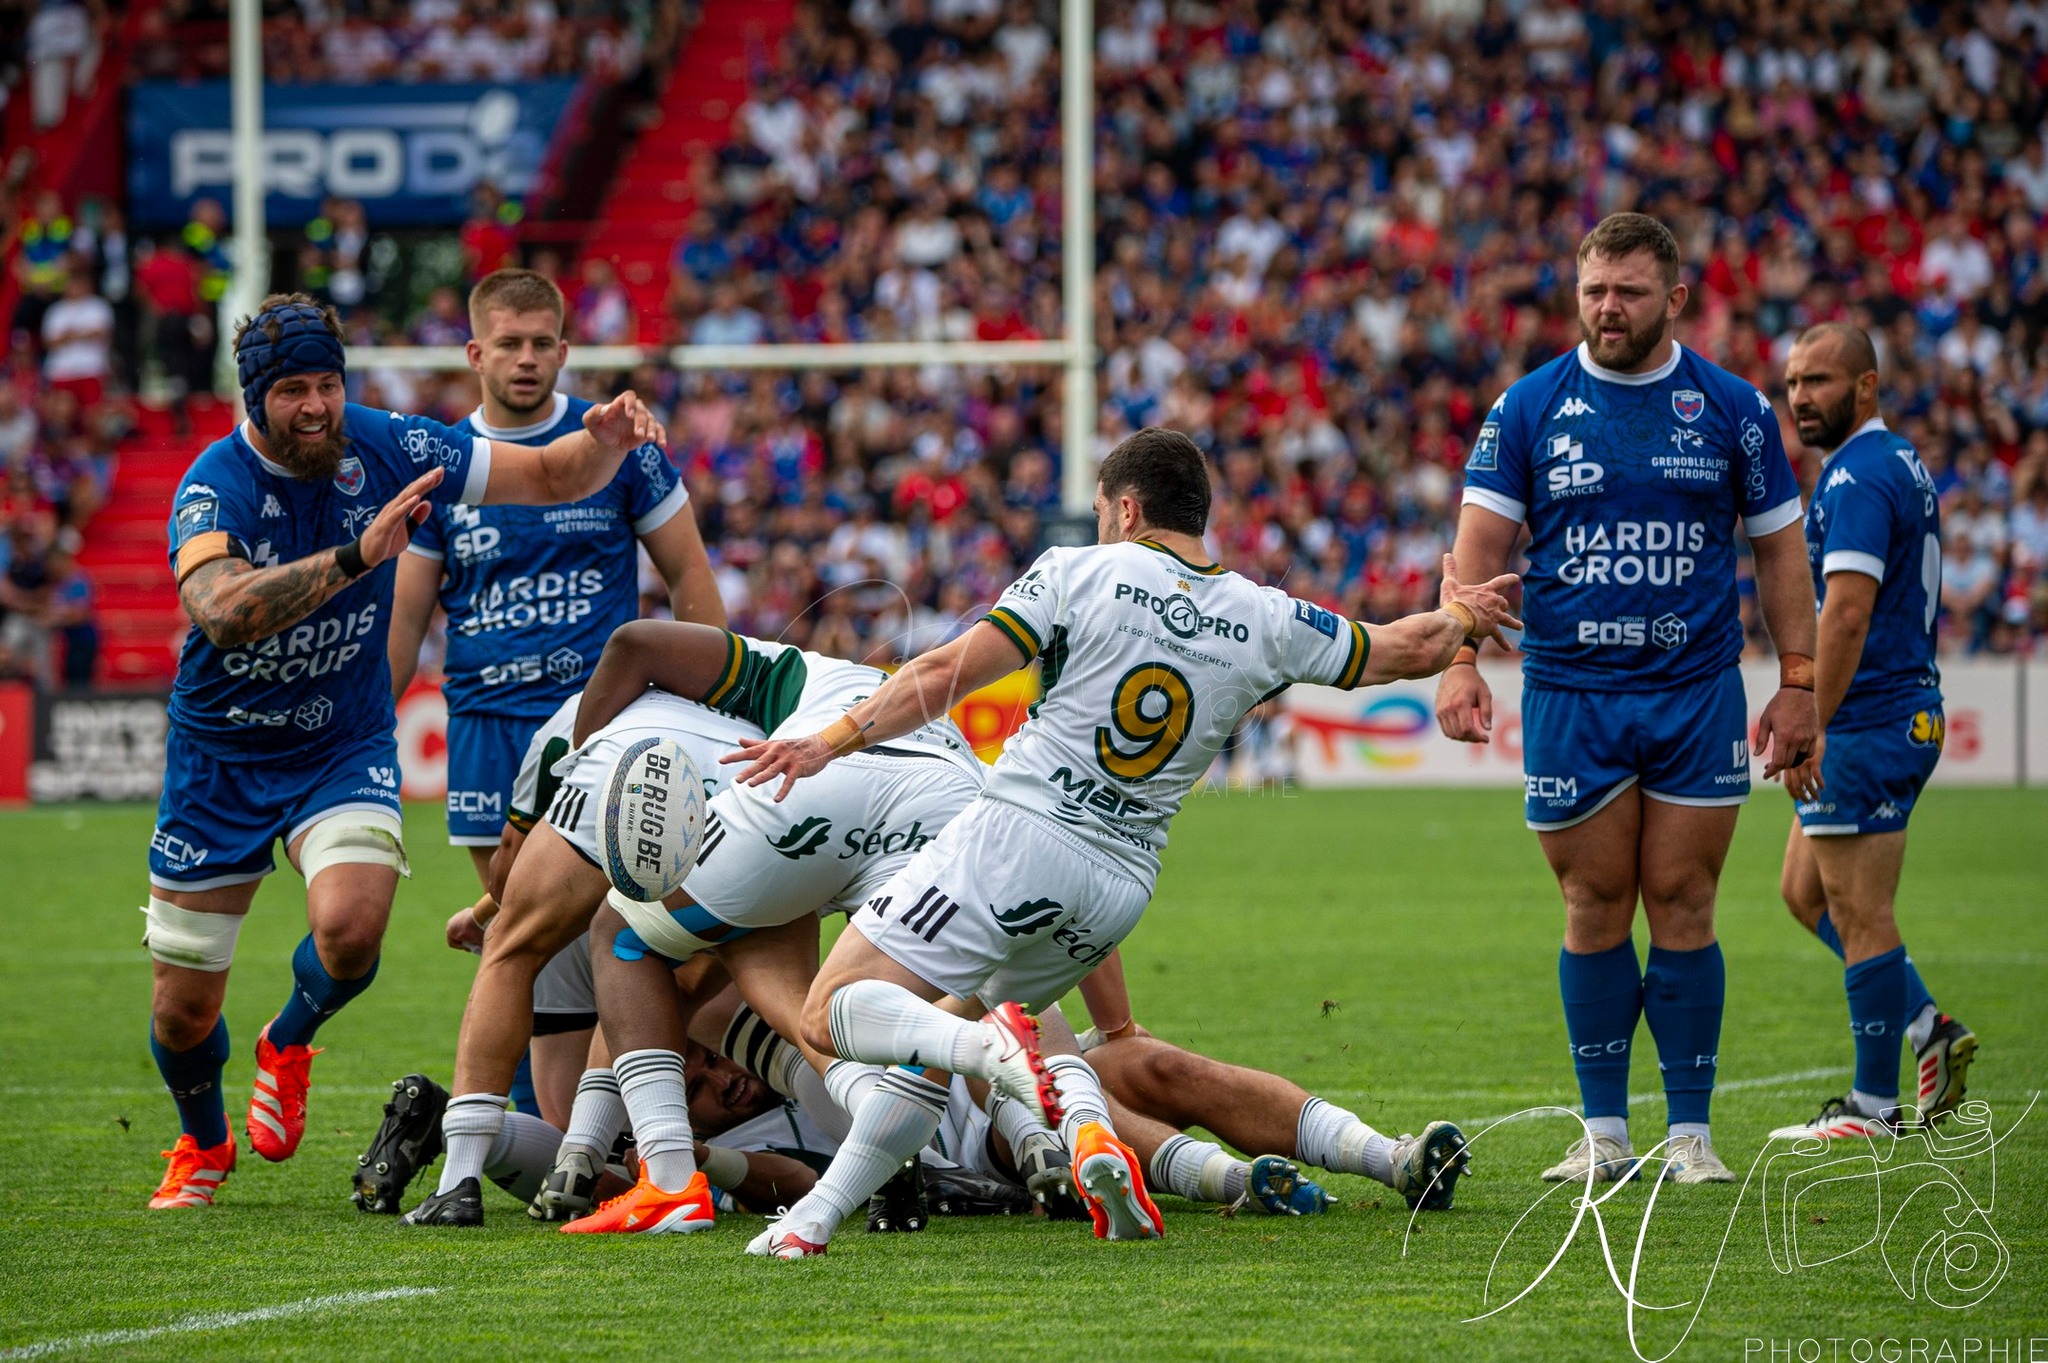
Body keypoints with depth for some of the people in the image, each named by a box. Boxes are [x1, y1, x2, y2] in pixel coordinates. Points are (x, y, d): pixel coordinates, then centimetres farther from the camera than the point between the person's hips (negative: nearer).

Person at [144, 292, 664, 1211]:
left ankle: (288, 1042, 8)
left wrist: (606, 440, -27)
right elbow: (225, 610, -44)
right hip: (222, 754, -1)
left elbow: (552, 477, -4)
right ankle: (203, 1145, 39)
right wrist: (359, 555, -53)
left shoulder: (384, 448, -12)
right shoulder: (213, 488, -23)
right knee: (182, 1012, 5)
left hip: (345, 746, 1)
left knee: (350, 929, -28)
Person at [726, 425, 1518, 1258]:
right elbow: (1407, 650, 20)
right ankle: (818, 1214, -1)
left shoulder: (1080, 574, -2)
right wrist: (1459, 614, 41)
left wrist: (833, 741, -3)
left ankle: (997, 1049, -33)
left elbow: (947, 673, -8)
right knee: (943, 1030, 22)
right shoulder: (1266, 622, 8)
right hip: (1120, 885, 6)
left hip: (1015, 838, -5)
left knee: (833, 1015, -6)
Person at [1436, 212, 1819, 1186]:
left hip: (1698, 693, 0)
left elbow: (1778, 546, 8)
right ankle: (1604, 1134, 9)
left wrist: (1797, 682, 3)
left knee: (1682, 908, -1)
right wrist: (1459, 658, -15)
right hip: (1569, 694, 0)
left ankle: (1691, 1132, 5)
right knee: (1595, 909, 2)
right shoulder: (1530, 408, 2)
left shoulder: (1731, 408, 3)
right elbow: (1480, 542, -1)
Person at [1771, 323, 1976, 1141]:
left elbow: (1847, 613, -25)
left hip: (1867, 727, -10)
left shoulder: (1860, 478, -17)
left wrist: (1810, 727, -24)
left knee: (1859, 916, -4)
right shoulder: (1900, 466, 16)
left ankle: (1875, 1104, 2)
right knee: (1805, 891, 17)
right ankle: (1930, 1031, 16)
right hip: (1905, 713, 10)